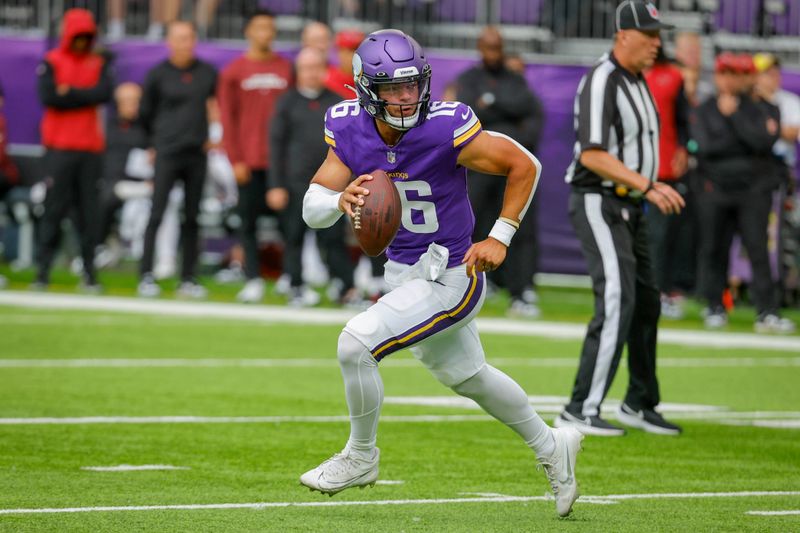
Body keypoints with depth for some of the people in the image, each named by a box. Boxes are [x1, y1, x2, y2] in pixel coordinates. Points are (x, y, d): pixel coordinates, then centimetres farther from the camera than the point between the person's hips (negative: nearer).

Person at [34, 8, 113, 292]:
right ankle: (43, 270, -5)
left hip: (91, 148, 3)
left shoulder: (98, 64, 12)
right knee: (54, 207, -6)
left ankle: (89, 272, 2)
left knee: (89, 211, 1)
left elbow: (105, 93, -5)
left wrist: (70, 93, -10)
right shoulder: (52, 62, 3)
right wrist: (85, 96, -6)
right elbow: (49, 97, -12)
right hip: (60, 148, -3)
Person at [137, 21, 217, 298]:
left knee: (192, 219, 5)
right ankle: (146, 276, -9)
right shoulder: (158, 74, -1)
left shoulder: (208, 74, 6)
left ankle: (188, 279, 9)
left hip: (197, 155, 3)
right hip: (167, 154, -3)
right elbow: (146, 112, 9)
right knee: (156, 215, -9)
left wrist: (214, 137, 12)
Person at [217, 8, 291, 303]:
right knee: (248, 220, -2)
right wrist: (235, 160, -5)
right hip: (249, 162, -1)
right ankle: (253, 280, 0)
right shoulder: (234, 71, 6)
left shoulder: (286, 68, 9)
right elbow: (228, 118, 3)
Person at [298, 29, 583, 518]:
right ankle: (552, 448, 45)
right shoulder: (351, 130, -9)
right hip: (402, 271, 7)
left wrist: (501, 238, -17)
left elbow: (525, 165, -15)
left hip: (449, 278, -7)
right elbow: (313, 208, -8)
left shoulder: (445, 129, -25)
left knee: (356, 345, -18)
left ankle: (361, 457, 6)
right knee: (466, 375, 24)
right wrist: (342, 200, -30)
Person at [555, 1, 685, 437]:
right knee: (617, 303, -18)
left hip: (630, 208, 10)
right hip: (598, 205, -10)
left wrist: (654, 189, 14)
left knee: (646, 303, 15)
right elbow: (592, 155, -27)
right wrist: (647, 186, -31)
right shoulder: (601, 82, -18)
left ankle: (639, 405, 28)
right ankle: (579, 412, -18)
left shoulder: (638, 83, 13)